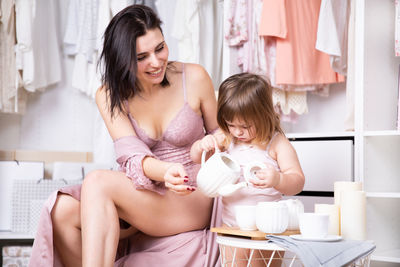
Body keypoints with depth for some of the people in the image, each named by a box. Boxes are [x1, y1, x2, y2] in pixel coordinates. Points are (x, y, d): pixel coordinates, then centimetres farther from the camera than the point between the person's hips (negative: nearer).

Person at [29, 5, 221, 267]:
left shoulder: (194, 78, -4)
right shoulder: (110, 96, 0)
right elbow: (132, 154, -16)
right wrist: (165, 172, -36)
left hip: (193, 200, -3)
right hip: (142, 194, 3)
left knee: (97, 182, -28)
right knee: (63, 210, -25)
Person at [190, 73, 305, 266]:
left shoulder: (277, 144, -8)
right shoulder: (226, 138, 5)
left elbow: (297, 182, -12)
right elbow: (196, 157, 11)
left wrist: (277, 180, -35)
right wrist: (203, 144, -12)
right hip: (230, 223, 4)